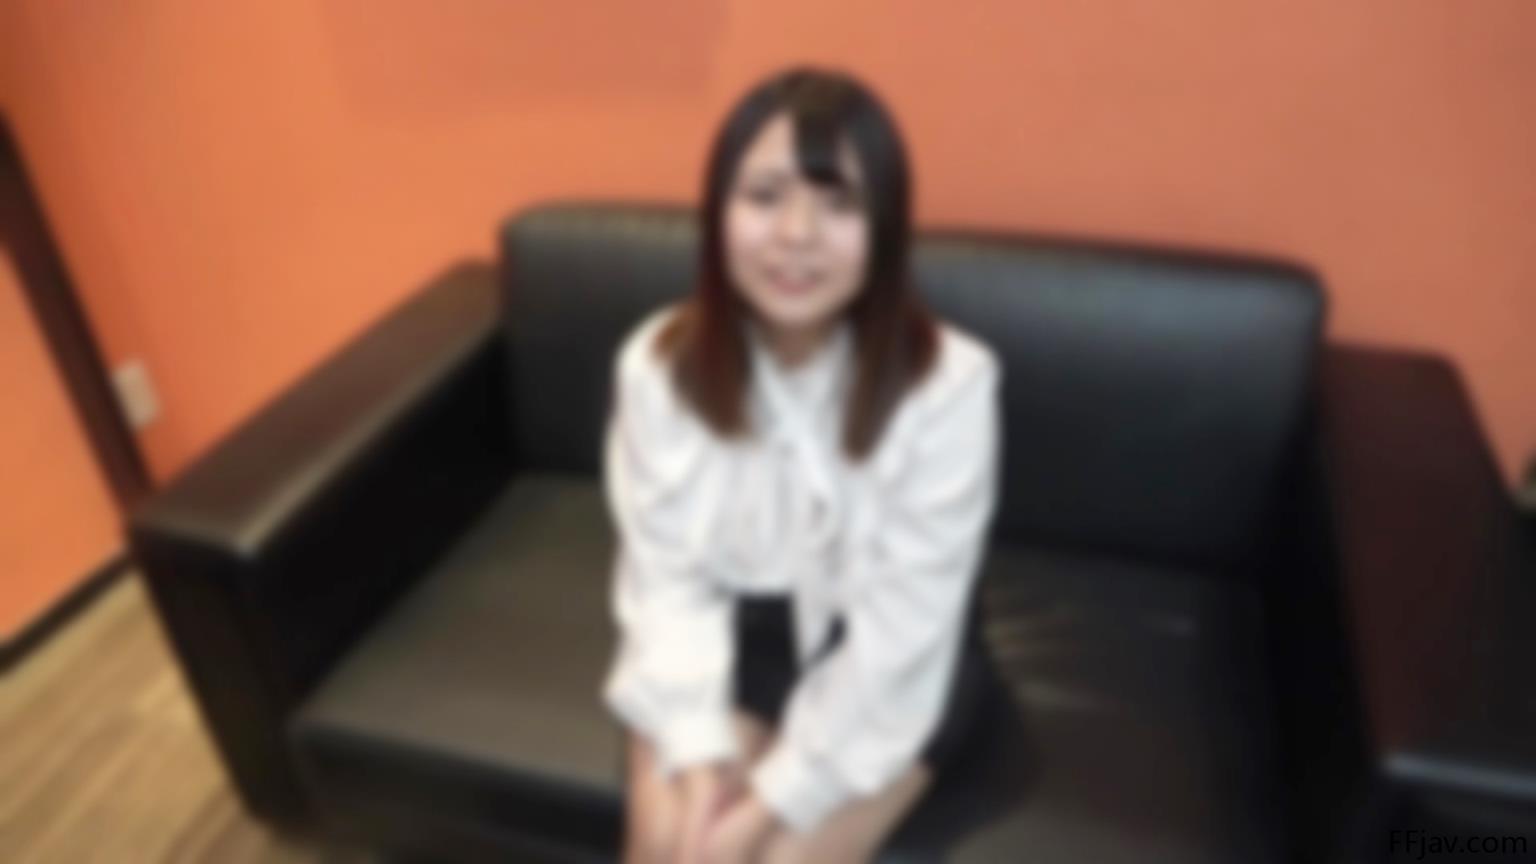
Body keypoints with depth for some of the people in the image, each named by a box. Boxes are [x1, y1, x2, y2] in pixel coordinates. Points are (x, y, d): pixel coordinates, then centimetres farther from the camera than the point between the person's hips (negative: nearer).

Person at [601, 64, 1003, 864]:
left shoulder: (949, 382, -25)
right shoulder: (659, 363, -16)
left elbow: (901, 625, -21)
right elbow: (665, 576, -10)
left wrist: (777, 792, -20)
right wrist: (698, 749, -20)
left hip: (884, 663, -2)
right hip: (734, 628, 2)